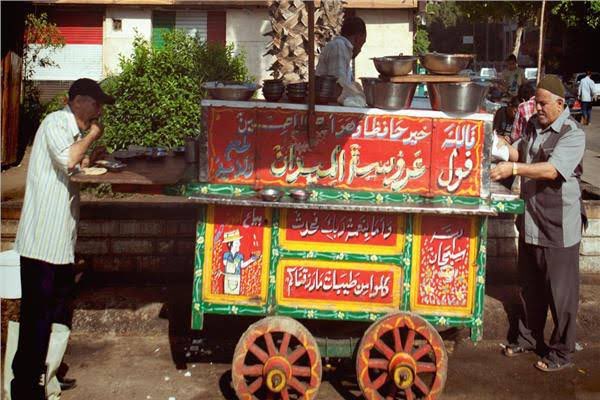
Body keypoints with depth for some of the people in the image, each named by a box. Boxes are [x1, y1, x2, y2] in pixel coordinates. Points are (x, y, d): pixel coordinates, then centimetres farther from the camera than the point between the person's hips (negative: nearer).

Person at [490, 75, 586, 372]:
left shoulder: (573, 134, -15)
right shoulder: (534, 125, 8)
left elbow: (551, 170, -27)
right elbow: (519, 151, 13)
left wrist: (513, 168, -33)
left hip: (558, 226, -7)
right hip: (530, 221, 7)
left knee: (560, 292, 4)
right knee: (530, 287, 19)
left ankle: (561, 352, 18)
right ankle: (529, 338, 35)